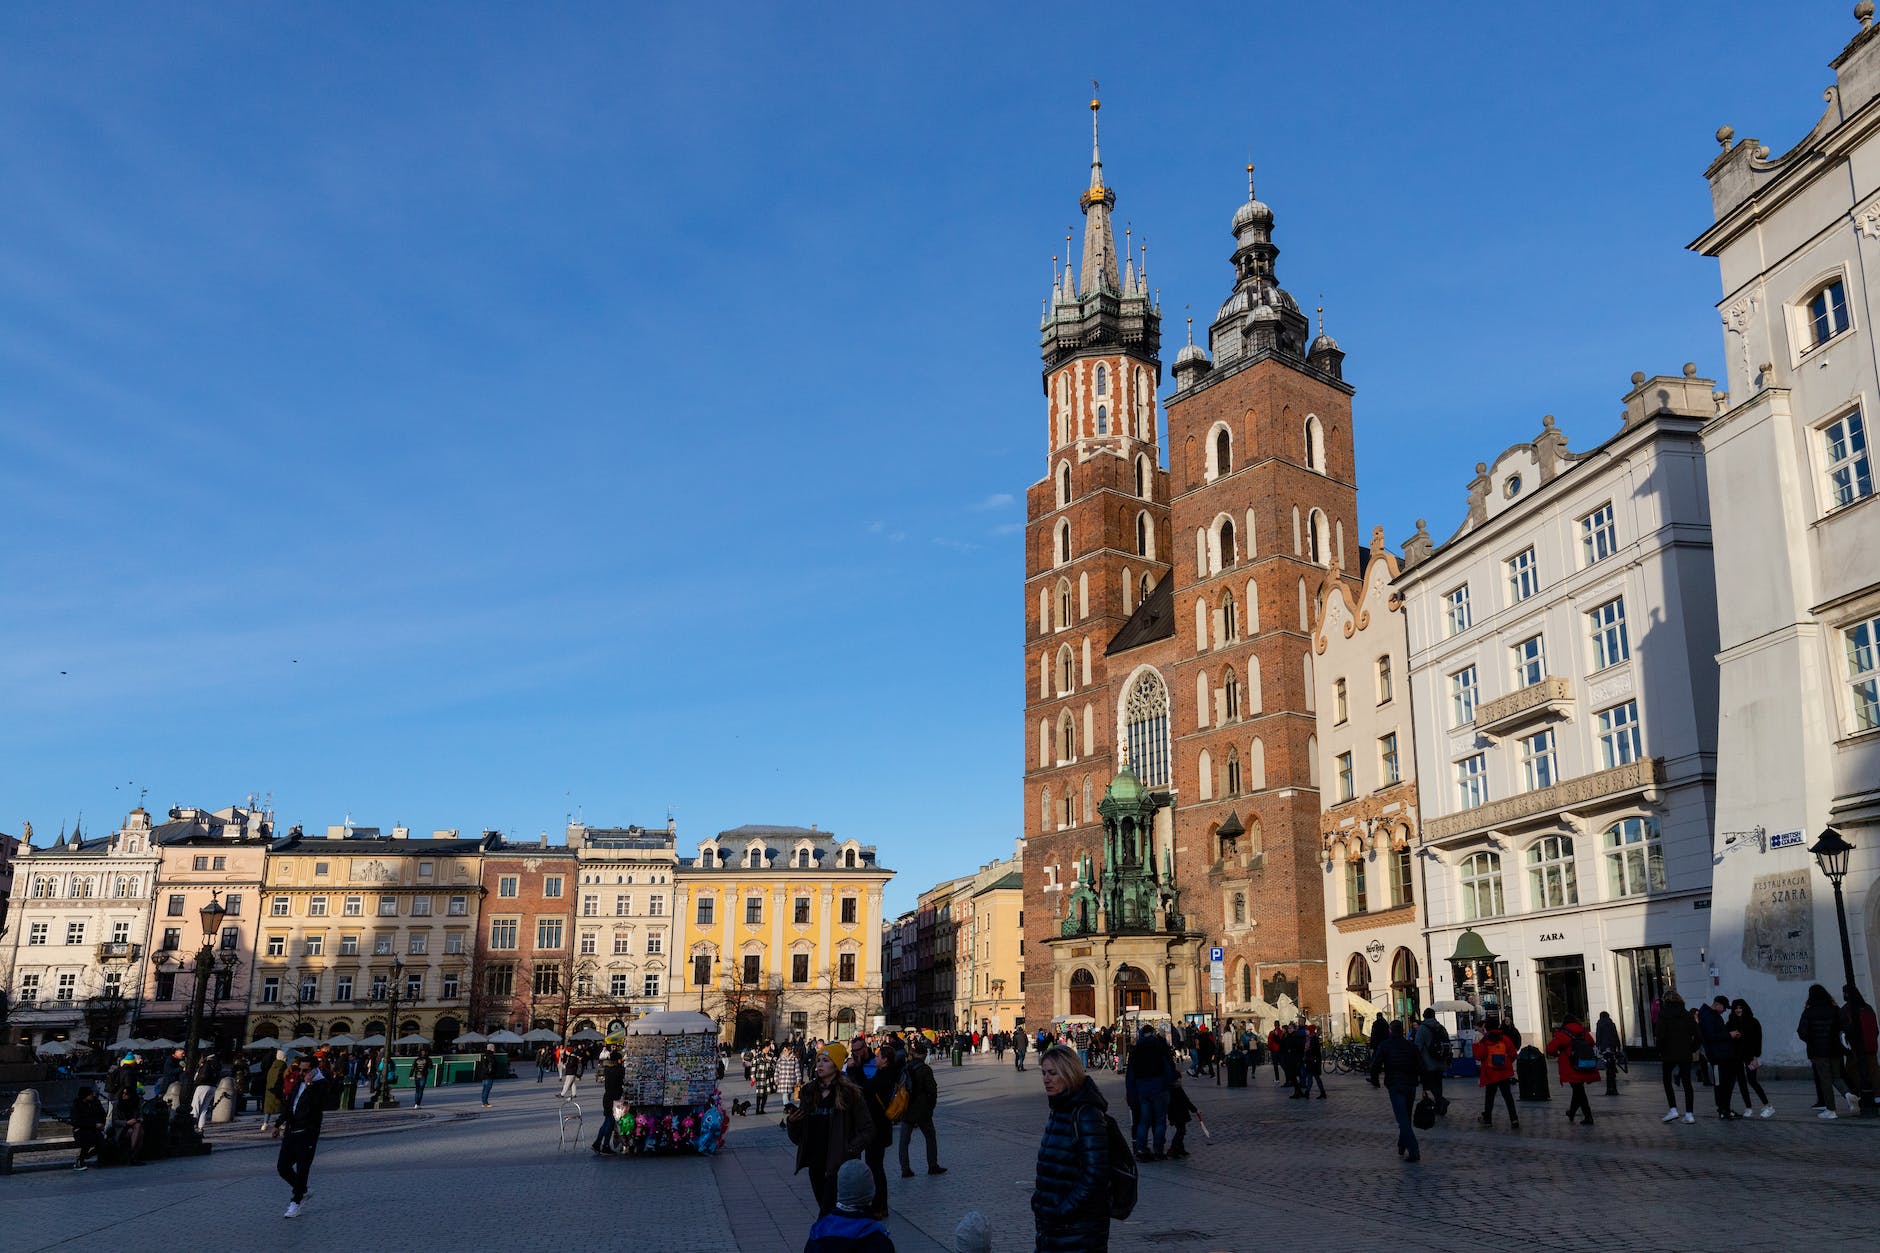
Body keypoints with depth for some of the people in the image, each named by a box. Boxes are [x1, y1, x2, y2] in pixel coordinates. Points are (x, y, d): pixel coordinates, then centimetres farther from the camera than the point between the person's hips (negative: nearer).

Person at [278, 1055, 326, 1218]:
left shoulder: (320, 1085, -10)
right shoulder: (298, 1085, 14)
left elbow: (319, 1104, -28)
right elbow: (288, 1104, 25)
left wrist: (309, 1084, -27)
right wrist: (283, 1121, 14)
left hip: (307, 1133, -8)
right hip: (291, 1131, 8)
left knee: (302, 1170, -4)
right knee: (282, 1167, 9)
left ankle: (296, 1202, 8)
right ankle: (302, 1191, 29)